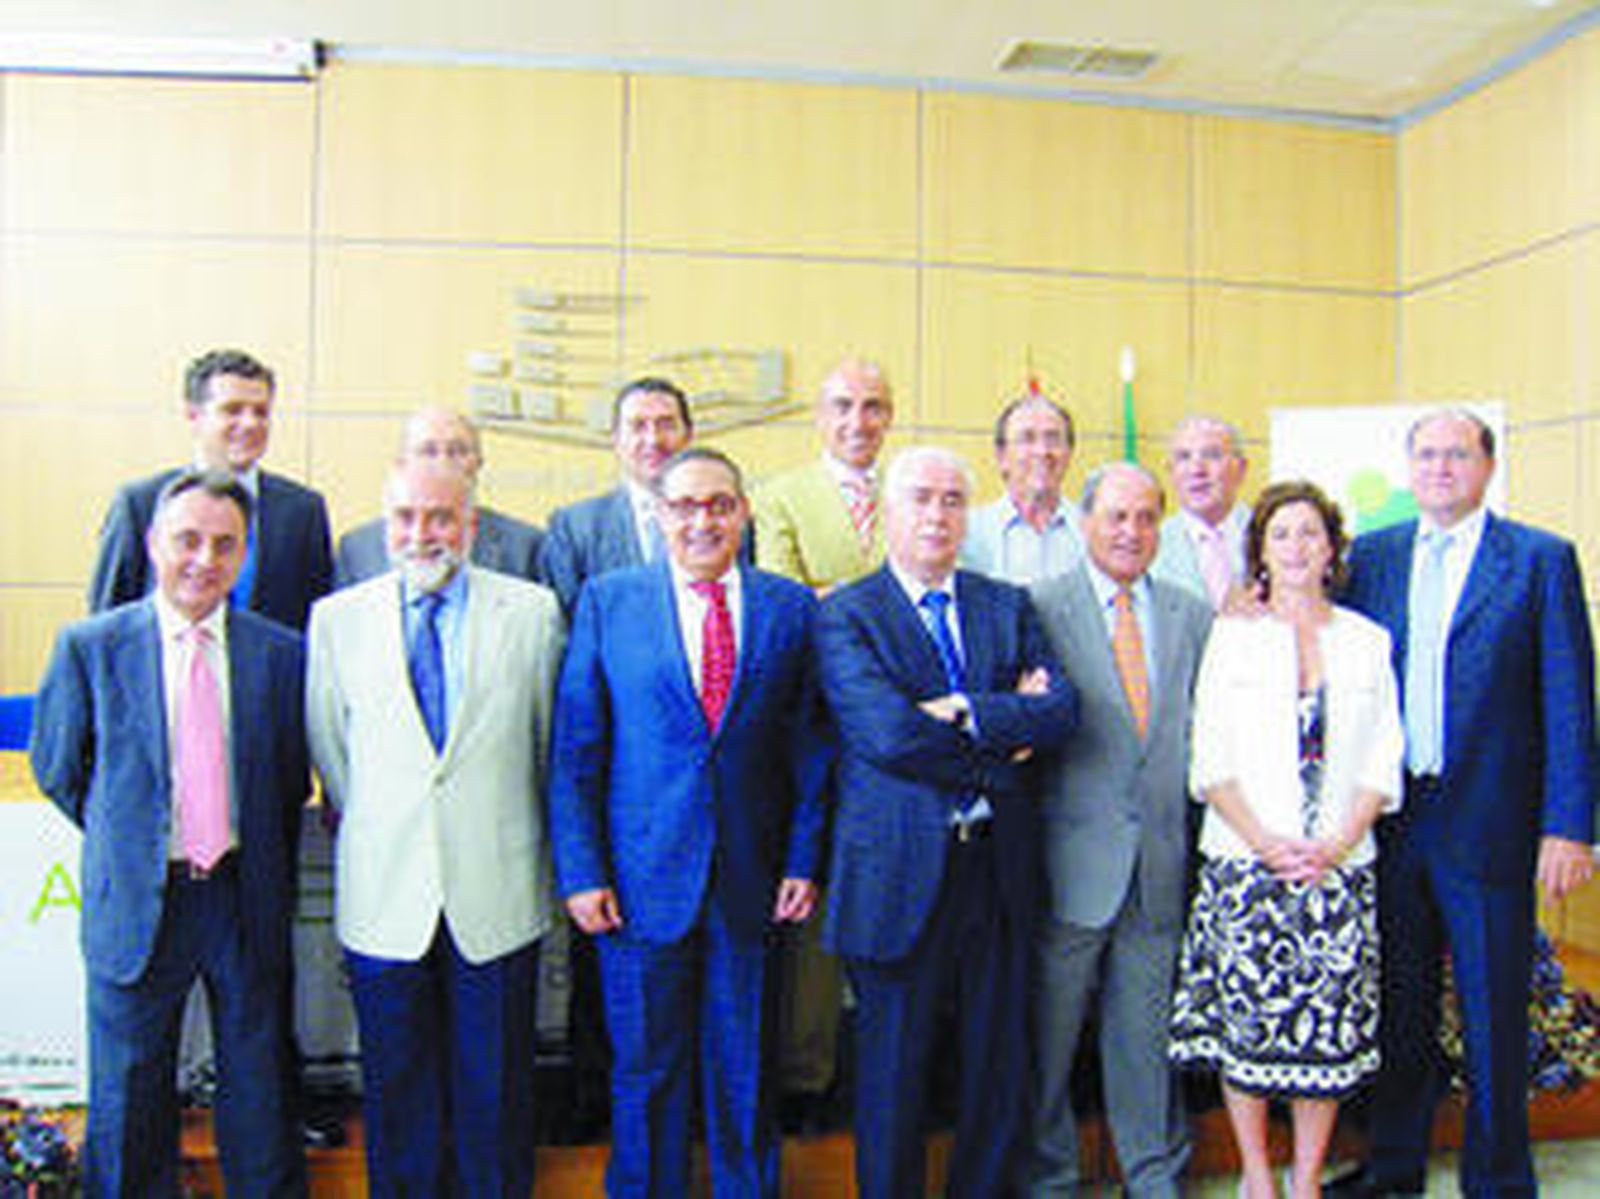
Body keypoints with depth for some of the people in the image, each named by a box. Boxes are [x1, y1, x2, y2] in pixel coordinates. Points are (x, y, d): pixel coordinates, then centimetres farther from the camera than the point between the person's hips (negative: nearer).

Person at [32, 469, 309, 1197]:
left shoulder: (281, 654, -1)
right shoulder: (88, 647, -4)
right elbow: (57, 770, 6)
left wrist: (264, 871, 7)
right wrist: (123, 842, 8)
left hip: (247, 904, 1)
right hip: (137, 906, -1)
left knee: (262, 1096, 14)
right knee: (129, 1102, 13)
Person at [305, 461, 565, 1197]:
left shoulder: (532, 611, -1)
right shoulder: (337, 618, 2)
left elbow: (553, 742, 8)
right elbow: (328, 746, 10)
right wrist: (369, 829, 12)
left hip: (497, 895, 0)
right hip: (384, 896, 1)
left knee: (495, 1085, 12)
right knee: (395, 1083, 12)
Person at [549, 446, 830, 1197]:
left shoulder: (790, 607, 4)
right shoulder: (607, 602, 0)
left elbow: (811, 747, 5)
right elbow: (574, 749, -1)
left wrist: (804, 860, -1)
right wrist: (580, 872, -7)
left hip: (752, 884, 1)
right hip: (643, 881, -1)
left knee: (743, 1072, 13)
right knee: (645, 1071, 11)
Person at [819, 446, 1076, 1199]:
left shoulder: (1009, 607, 10)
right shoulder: (845, 615, -4)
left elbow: (1061, 710, -4)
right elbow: (888, 733, -19)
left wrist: (966, 712, -17)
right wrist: (1007, 725, -12)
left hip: (1001, 873, 4)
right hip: (901, 876, -4)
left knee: (1001, 1073, 15)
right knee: (894, 1075, 10)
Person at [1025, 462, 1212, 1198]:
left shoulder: (1193, 616, 10)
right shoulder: (1040, 607, -4)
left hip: (1163, 861, 3)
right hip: (1074, 858, -3)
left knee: (1148, 1029, 14)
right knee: (1048, 1032, 7)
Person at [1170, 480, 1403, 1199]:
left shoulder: (1367, 641, 9)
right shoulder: (1231, 634, 4)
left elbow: (1382, 763, 5)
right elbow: (1211, 760, -1)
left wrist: (1337, 844, -9)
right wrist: (1265, 841, -12)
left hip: (1340, 865, 1)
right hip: (1244, 862, -1)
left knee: (1330, 1021, 3)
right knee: (1245, 1013, 1)